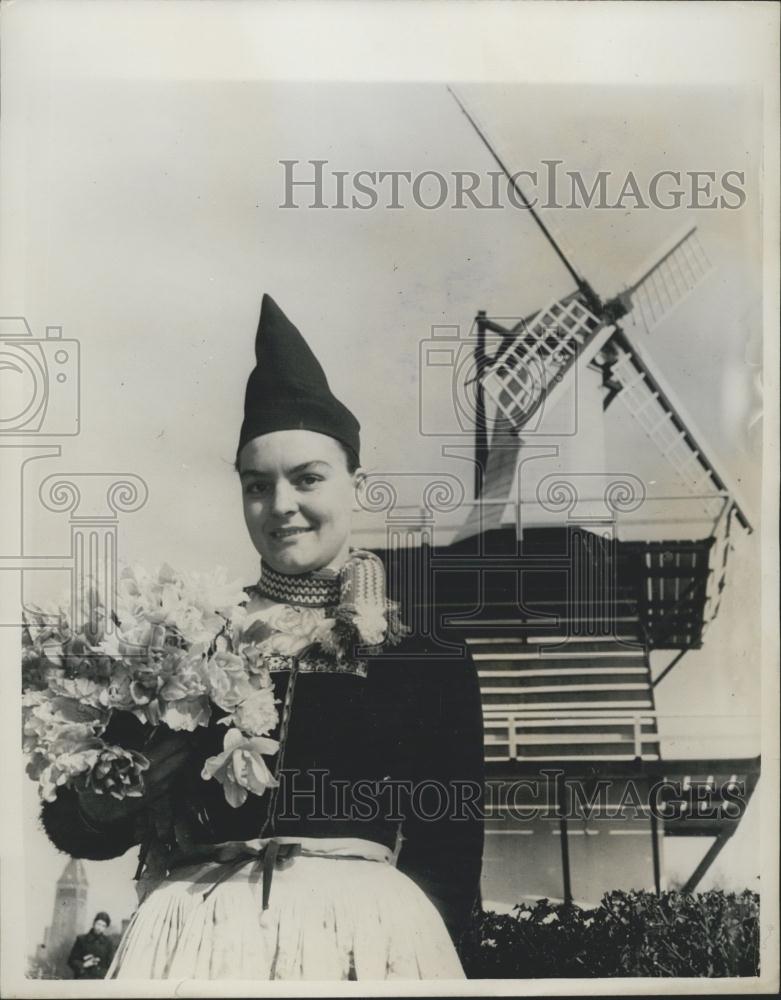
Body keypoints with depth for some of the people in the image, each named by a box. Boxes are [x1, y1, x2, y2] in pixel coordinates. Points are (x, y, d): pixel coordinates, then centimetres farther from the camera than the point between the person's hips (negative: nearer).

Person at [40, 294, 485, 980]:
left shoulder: (427, 654, 3)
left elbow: (448, 846, 4)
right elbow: (93, 832, 6)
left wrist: (417, 945, -10)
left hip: (365, 927, 0)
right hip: (197, 930, 1)